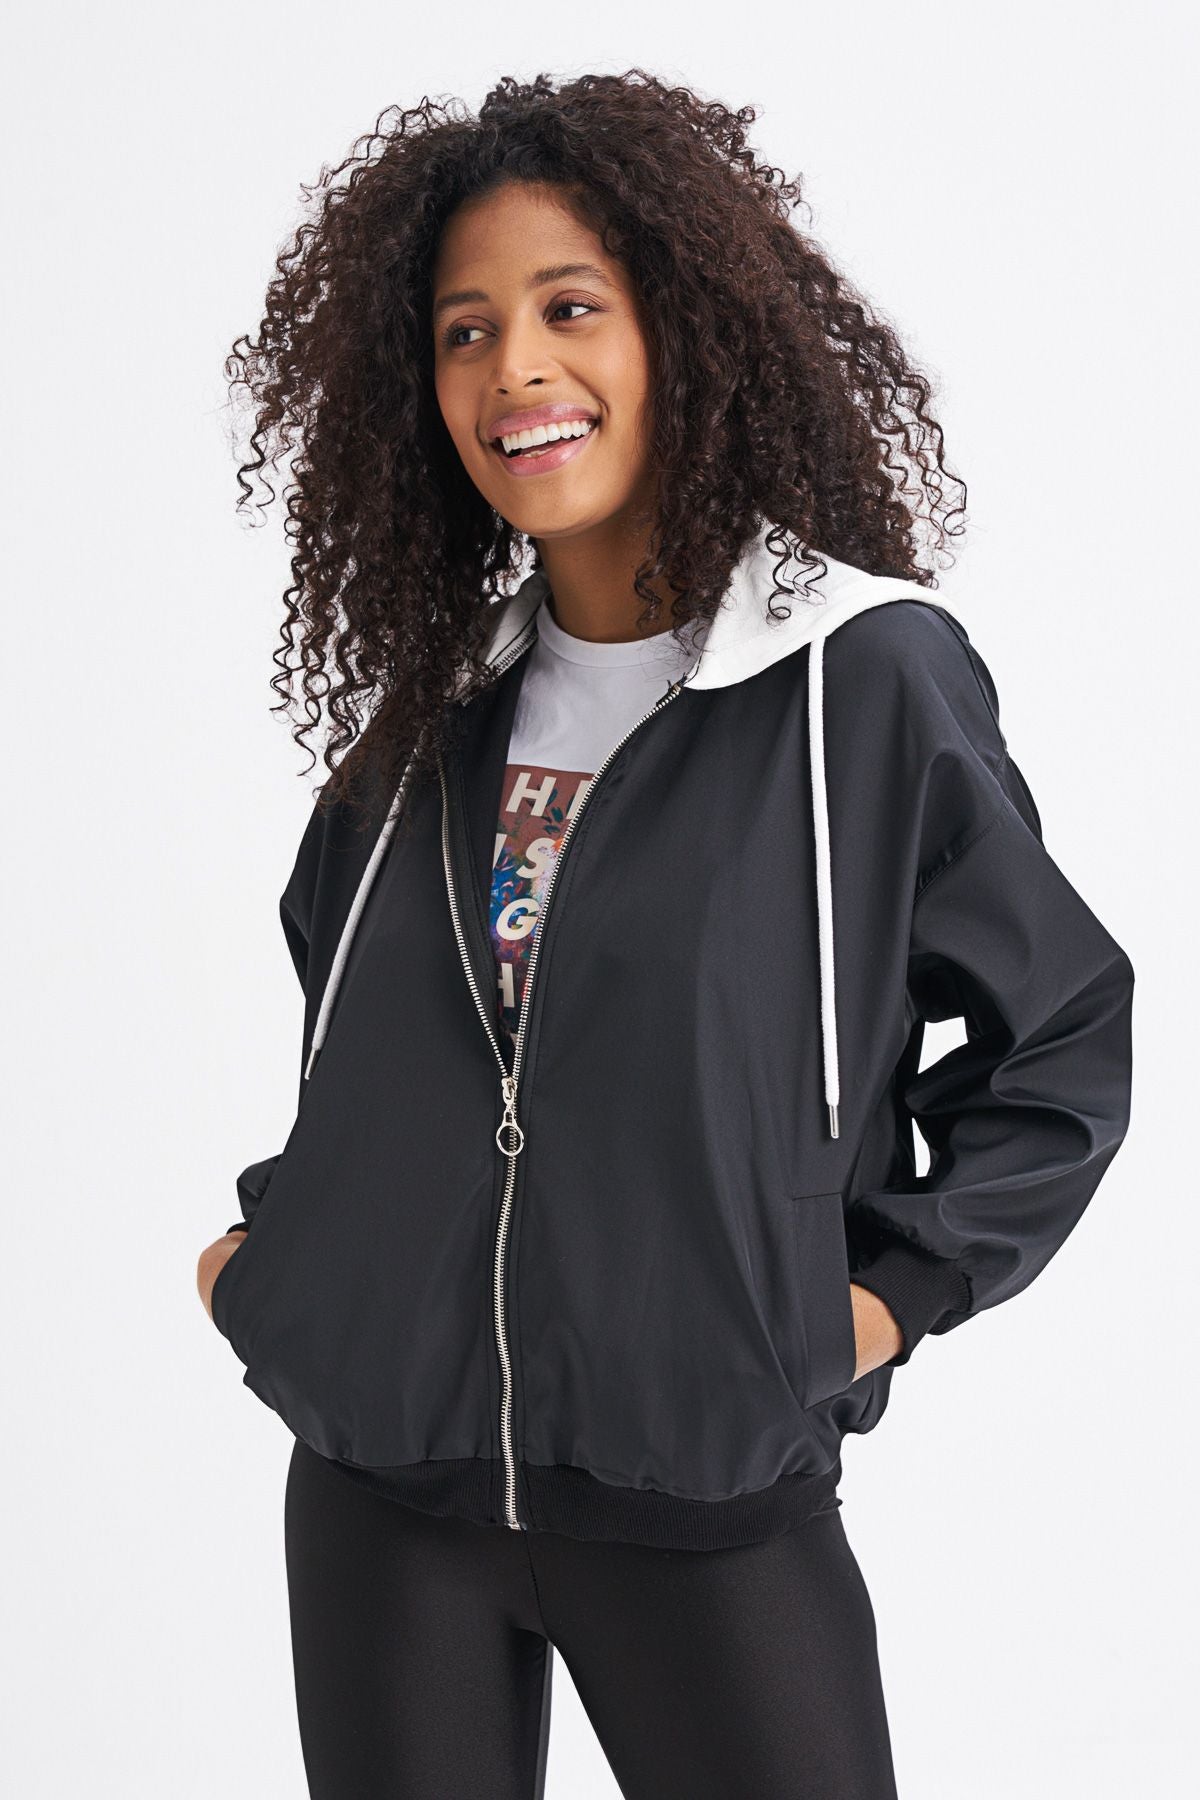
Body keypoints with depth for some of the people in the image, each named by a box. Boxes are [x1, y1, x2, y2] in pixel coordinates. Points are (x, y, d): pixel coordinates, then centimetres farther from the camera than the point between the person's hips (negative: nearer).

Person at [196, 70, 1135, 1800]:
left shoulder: (867, 674, -7)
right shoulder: (433, 702, 8)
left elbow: (1064, 1032, 2)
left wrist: (902, 1282, -4)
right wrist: (281, 1232, 13)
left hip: (706, 1491, -4)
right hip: (380, 1481, 4)